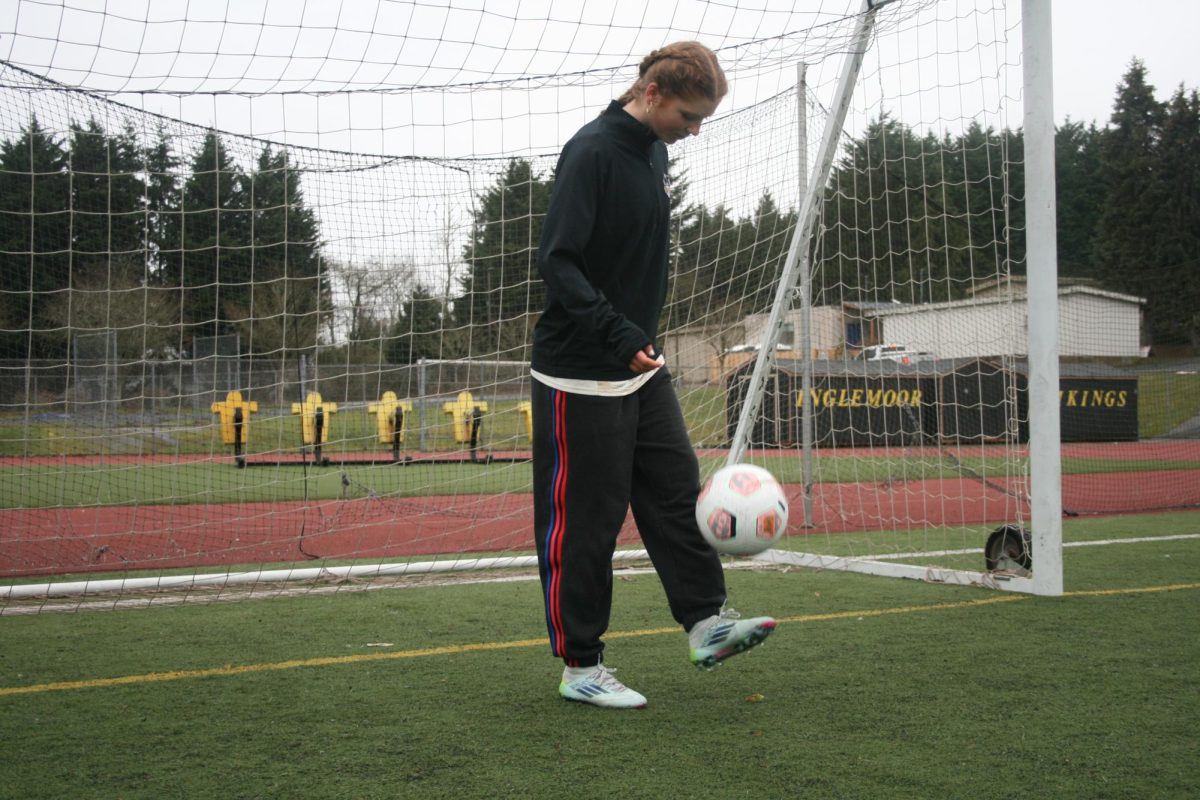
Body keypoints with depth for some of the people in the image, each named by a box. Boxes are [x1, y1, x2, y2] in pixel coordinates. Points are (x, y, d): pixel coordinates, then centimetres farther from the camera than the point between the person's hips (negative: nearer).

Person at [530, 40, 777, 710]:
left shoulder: (655, 153, 10)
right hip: (581, 375, -8)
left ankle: (707, 622, 14)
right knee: (585, 521, -1)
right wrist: (620, 334, -32)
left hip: (643, 367, 9)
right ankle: (580, 666, 10)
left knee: (679, 491, 6)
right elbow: (557, 261, -23)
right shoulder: (592, 151, -17)